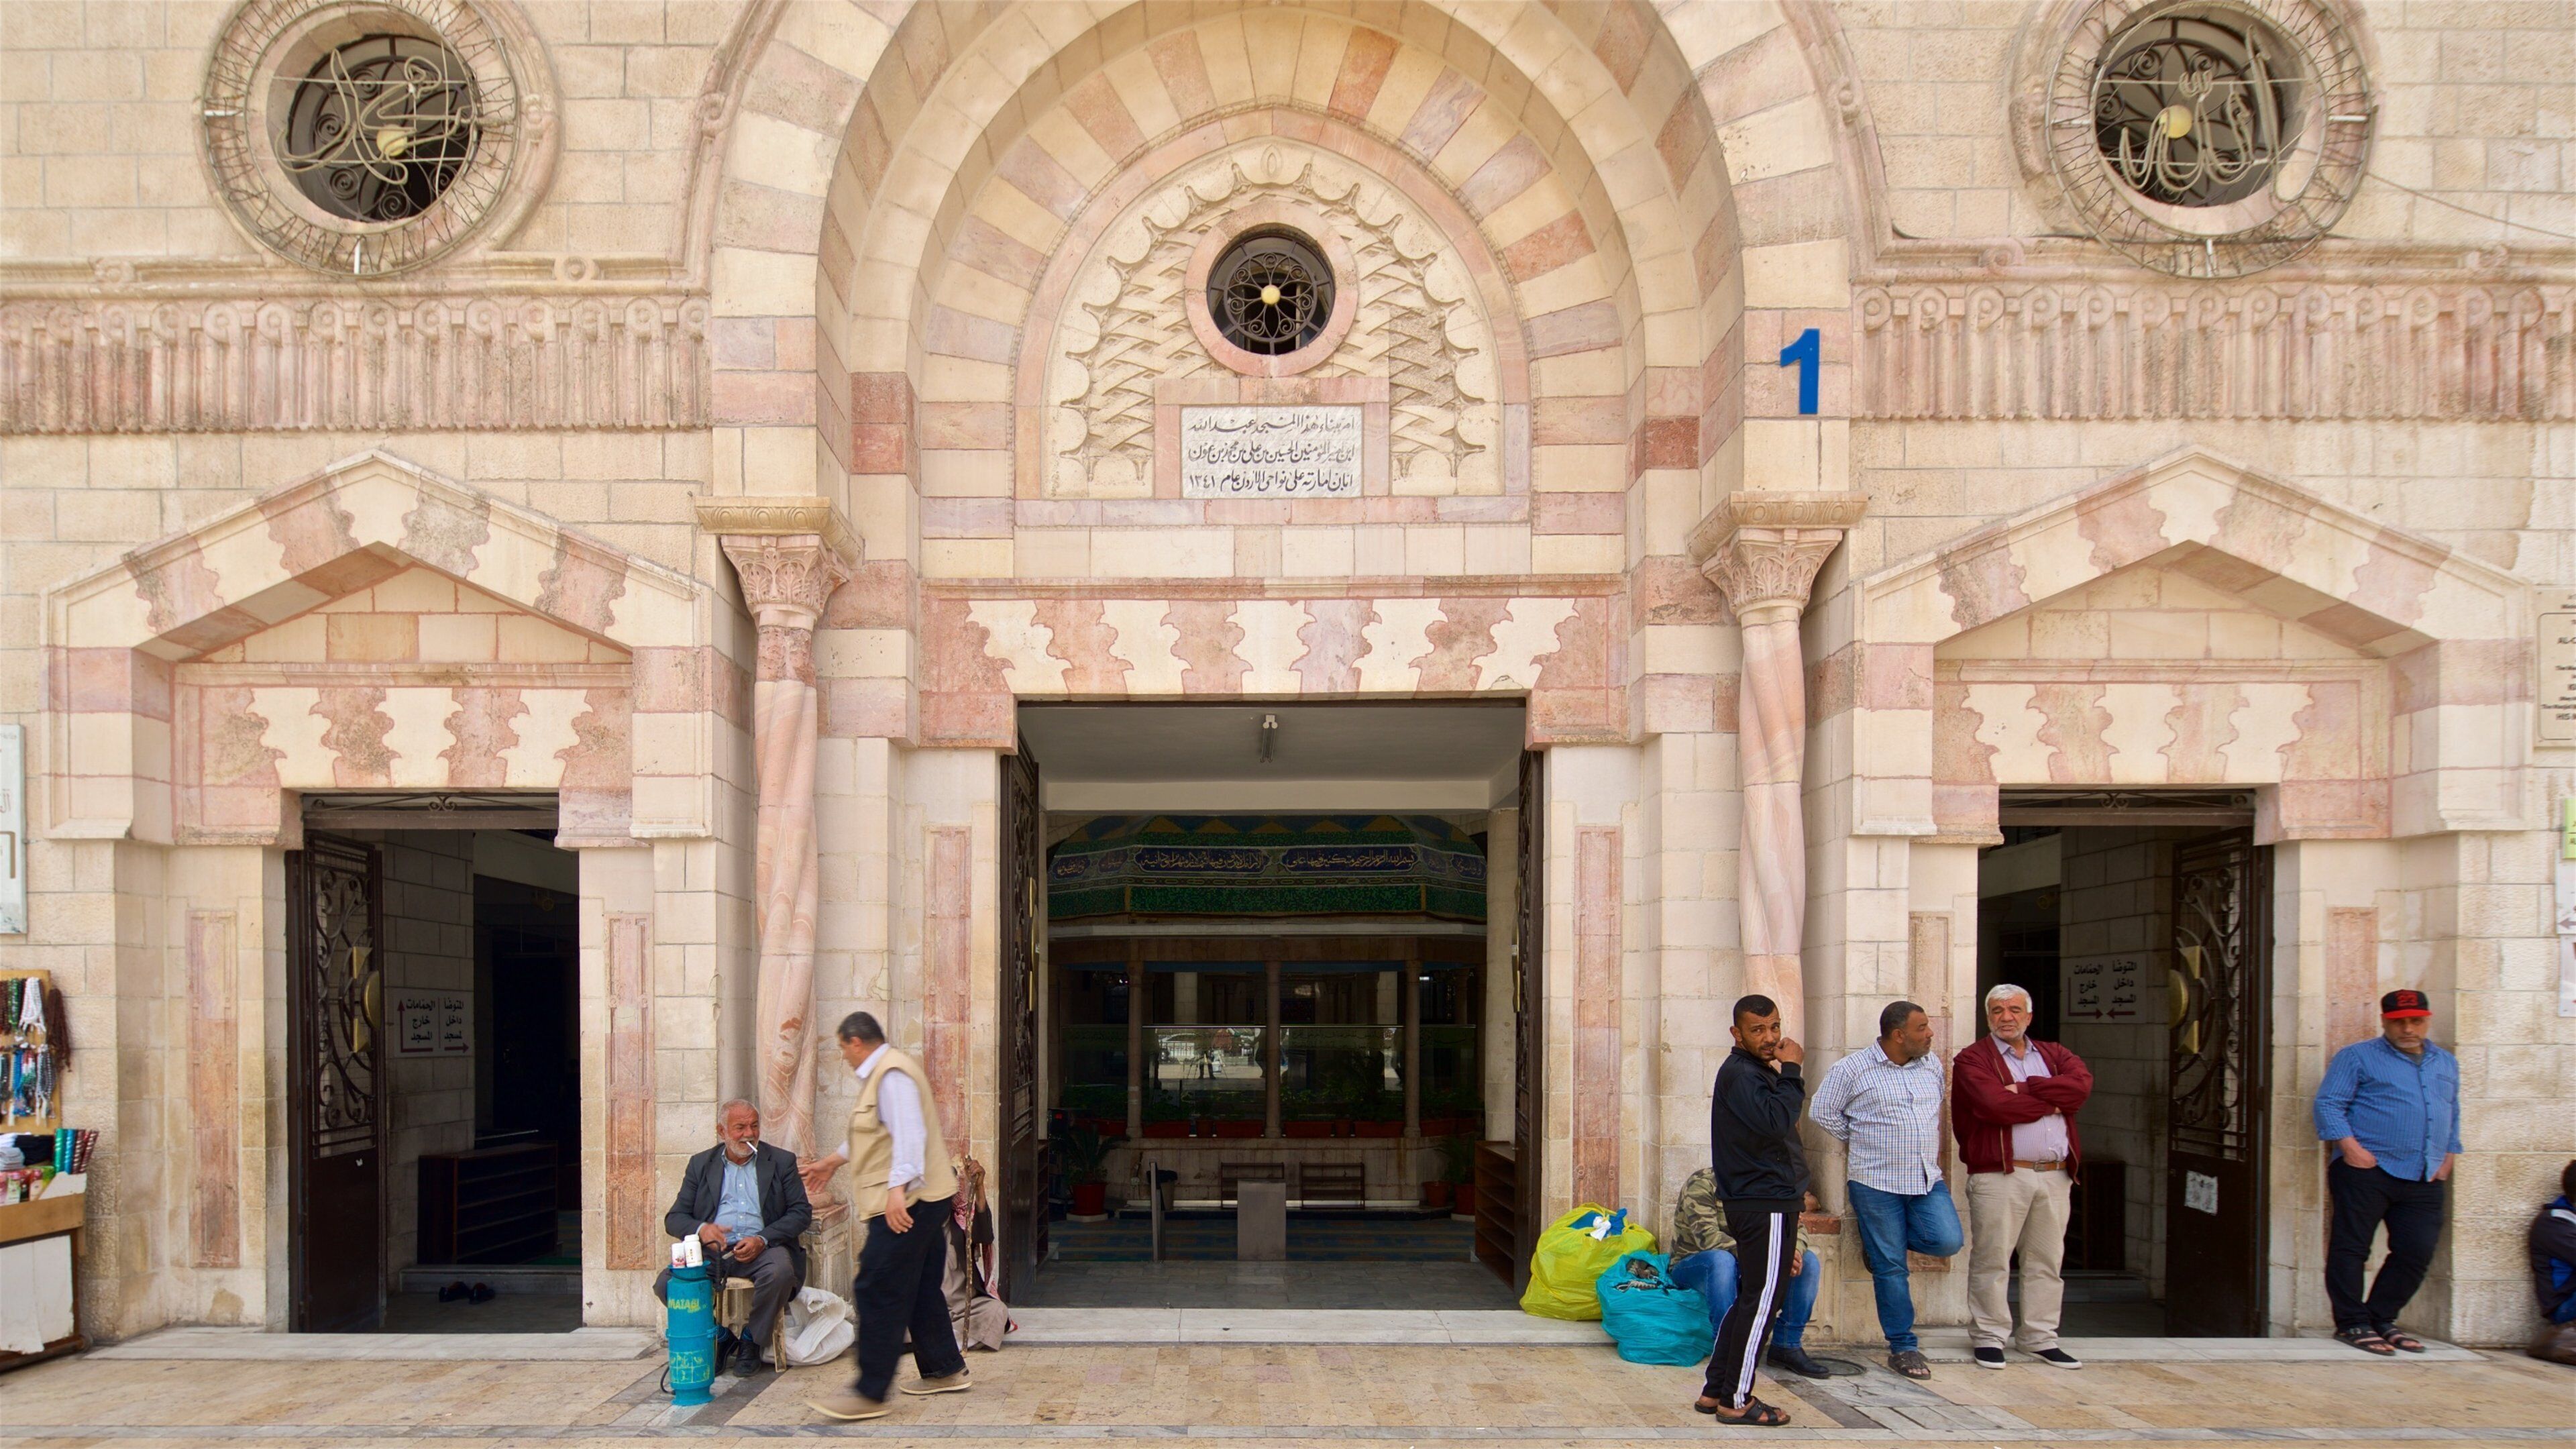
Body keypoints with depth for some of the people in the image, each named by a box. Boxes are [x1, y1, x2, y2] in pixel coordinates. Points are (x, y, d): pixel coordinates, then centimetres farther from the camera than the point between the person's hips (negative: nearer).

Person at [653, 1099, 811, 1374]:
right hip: (712, 1251, 2)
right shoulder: (701, 1165, 16)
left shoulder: (781, 1162, 12)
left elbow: (801, 1213, 3)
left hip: (762, 1248, -2)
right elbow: (674, 1218, 10)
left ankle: (752, 1341, -8)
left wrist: (762, 1239, -14)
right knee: (666, 1284, -25)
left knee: (780, 1272, -36)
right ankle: (717, 1337, 0)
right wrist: (701, 1229, -14)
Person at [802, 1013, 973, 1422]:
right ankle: (945, 1371, 24)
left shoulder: (892, 1074, -14)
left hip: (906, 1203, -11)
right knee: (922, 1291, 16)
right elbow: (875, 1131, 38)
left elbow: (909, 1133, -26)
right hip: (920, 1203, 11)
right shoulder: (880, 1074, 21)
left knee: (878, 1294, -10)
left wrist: (899, 1187, -34)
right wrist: (838, 1158, 51)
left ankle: (870, 1395, -9)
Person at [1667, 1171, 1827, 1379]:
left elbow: (1796, 1228, -2)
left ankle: (1786, 1347, -9)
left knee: (1807, 1260, -9)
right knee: (1722, 1258, -39)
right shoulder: (1702, 1183, -17)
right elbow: (1707, 1236, -29)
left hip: (1745, 1269, 6)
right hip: (1693, 1266, -6)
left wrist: (1794, 1251, -26)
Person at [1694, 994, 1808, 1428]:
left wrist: (1795, 1187, 17)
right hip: (1765, 1205, -11)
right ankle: (1737, 1401, 1)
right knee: (1762, 1300, -5)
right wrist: (1791, 1071, -22)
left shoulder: (1757, 1071, 18)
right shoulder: (1739, 1074, -16)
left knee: (1750, 1299, 14)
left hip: (1766, 1199, 11)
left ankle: (1715, 1391, 20)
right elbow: (1775, 1122, -30)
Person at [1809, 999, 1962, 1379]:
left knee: (1946, 1241, -13)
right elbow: (1822, 1111, 1)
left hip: (1928, 1179, 5)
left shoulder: (1932, 1064, 8)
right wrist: (1858, 1141, 5)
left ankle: (1880, 1241, 16)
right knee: (1891, 1269, -1)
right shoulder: (1852, 1069, -7)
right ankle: (1903, 1347, 10)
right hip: (1877, 1182, -5)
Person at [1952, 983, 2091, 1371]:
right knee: (1992, 1260, -2)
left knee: (2047, 1261, 10)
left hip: (2055, 1175, 5)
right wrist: (2050, 1104, -4)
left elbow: (2082, 1084, -4)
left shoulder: (2053, 1055, 18)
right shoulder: (1972, 1059, 1)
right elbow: (1994, 1105, -17)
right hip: (2000, 1175, -5)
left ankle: (2040, 1338, 19)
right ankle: (1989, 1337, 8)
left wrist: (2025, 1089, -12)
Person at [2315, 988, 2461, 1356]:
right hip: (2367, 1171, -5)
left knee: (2417, 1253, 2)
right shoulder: (2358, 1057, 2)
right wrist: (2349, 1146, -15)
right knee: (2351, 1248, -4)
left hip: (2424, 1179, 5)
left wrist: (2448, 1156, 16)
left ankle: (2382, 1320, 16)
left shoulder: (2447, 1064, 21)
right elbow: (2328, 1103, -4)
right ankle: (2351, 1324, 4)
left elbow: (2453, 1115, 29)